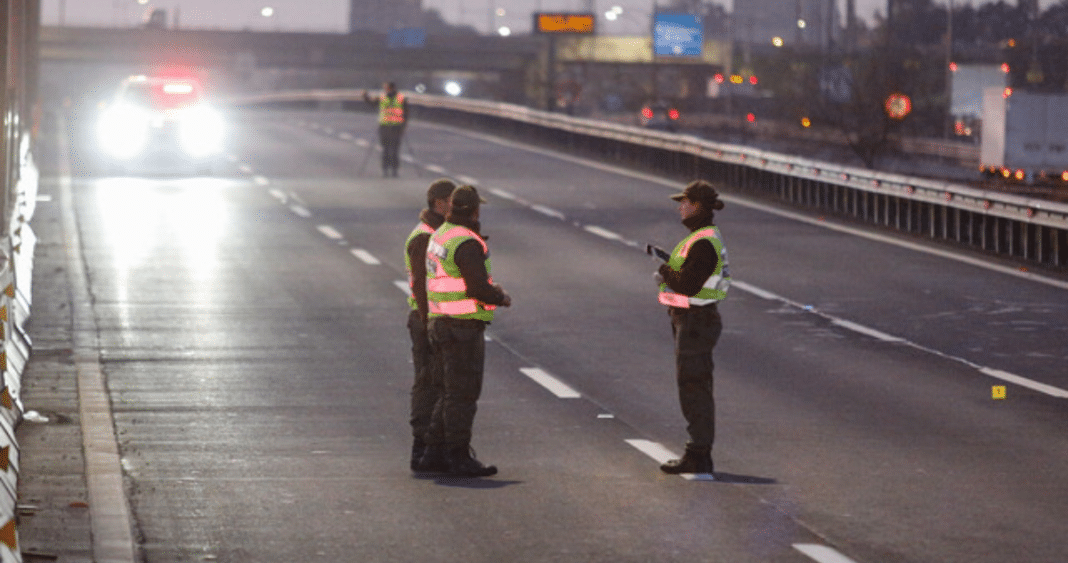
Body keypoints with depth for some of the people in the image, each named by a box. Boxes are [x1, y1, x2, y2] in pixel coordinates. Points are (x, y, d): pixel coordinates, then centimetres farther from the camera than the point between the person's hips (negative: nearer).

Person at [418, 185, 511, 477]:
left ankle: (435, 454, 15)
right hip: (463, 327, -10)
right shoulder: (467, 244, -18)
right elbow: (479, 289, -23)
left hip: (441, 322, 10)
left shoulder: (440, 235, 13)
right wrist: (502, 298, -3)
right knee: (463, 394, -4)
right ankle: (459, 458, -1)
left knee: (450, 392, 14)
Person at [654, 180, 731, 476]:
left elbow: (688, 284, -25)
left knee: (693, 388, -6)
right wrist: (669, 272, 1)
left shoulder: (703, 243, -20)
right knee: (697, 388, 14)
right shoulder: (705, 237, 13)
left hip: (695, 322, -11)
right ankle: (700, 453, 20)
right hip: (693, 320, 11)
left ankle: (697, 457, -2)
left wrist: (666, 272, -8)